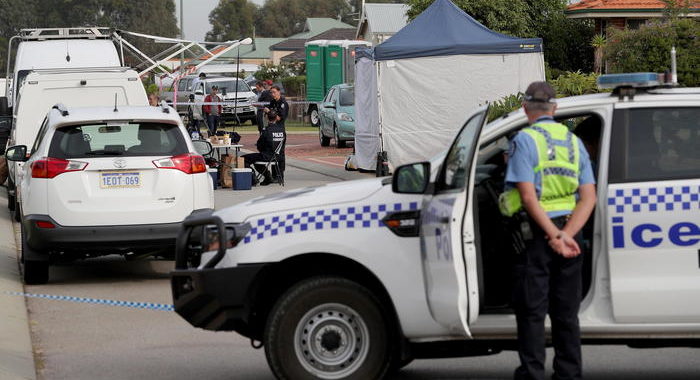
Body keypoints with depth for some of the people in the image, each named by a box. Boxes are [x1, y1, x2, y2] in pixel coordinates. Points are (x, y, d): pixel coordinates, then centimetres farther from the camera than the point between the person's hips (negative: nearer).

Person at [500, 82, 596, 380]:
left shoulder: (524, 140, -7)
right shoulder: (574, 142, 10)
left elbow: (529, 196, -17)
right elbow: (588, 198, 1)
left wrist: (554, 237, -17)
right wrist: (566, 234, -10)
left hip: (535, 234, -5)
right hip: (570, 229, 5)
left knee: (531, 311, 1)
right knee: (566, 313, 12)